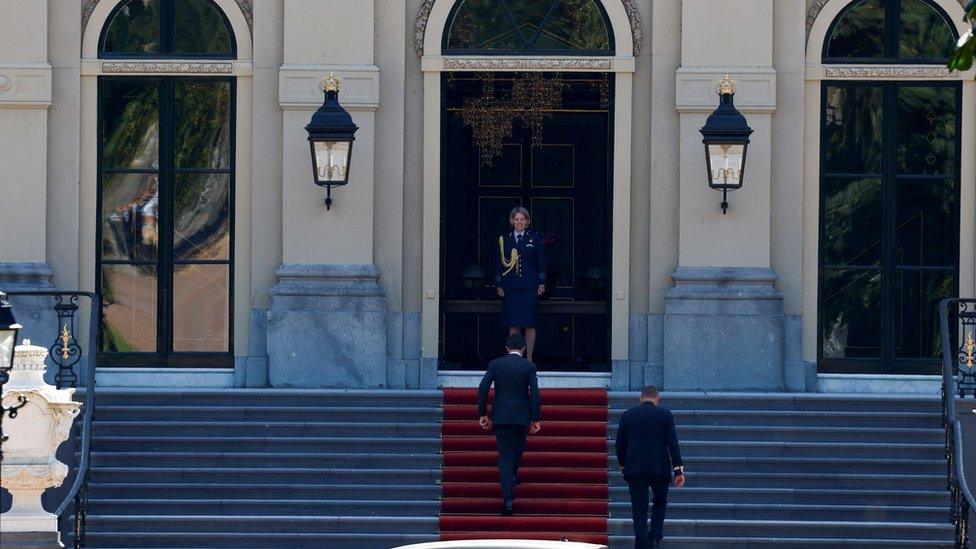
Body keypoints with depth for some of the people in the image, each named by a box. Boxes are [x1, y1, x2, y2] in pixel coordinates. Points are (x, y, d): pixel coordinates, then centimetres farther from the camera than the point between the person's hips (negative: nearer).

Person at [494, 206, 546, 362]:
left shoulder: (535, 238, 4)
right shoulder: (504, 239, 7)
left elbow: (541, 262, 5)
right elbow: (499, 263, 9)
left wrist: (541, 284, -1)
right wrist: (499, 285, 3)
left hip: (529, 287, -1)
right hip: (510, 288, 1)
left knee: (529, 324, -2)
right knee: (513, 324, 1)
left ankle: (529, 358, 4)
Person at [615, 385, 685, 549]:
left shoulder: (628, 415, 6)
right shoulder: (665, 415, 2)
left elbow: (620, 444, 10)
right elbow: (673, 443, -3)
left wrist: (622, 466, 23)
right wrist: (678, 470, -3)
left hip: (634, 468, 1)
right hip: (660, 468, -1)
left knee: (639, 511, 2)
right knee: (660, 502, 22)